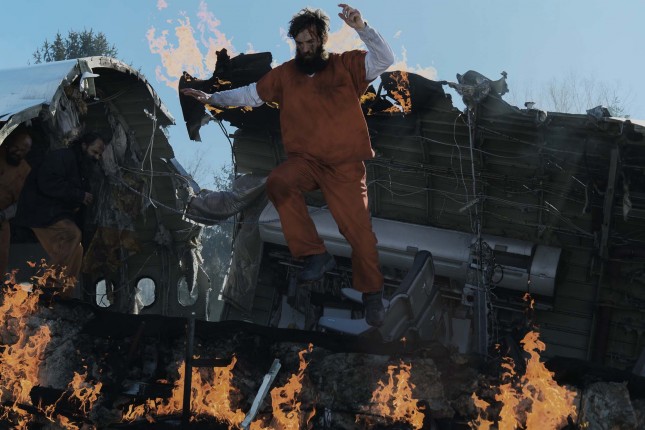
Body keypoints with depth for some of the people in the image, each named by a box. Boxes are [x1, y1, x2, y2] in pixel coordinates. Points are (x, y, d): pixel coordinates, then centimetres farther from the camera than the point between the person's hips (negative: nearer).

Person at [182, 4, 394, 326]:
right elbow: (250, 95, 16)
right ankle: (316, 254, -20)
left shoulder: (347, 65, 2)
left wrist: (361, 28, -21)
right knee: (278, 183, -32)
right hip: (305, 160, 2)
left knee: (359, 230, -5)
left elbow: (385, 60, -8)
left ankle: (372, 294, 17)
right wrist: (212, 98, 8)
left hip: (345, 165, -1)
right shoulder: (285, 73, 8)